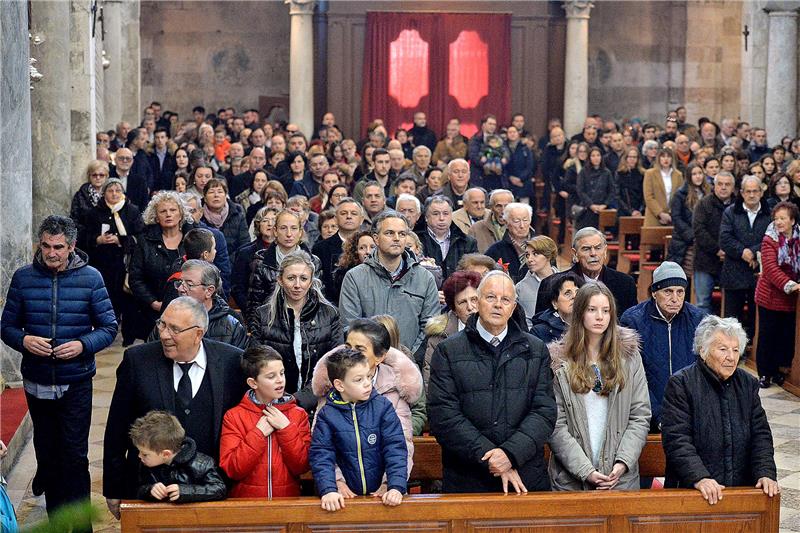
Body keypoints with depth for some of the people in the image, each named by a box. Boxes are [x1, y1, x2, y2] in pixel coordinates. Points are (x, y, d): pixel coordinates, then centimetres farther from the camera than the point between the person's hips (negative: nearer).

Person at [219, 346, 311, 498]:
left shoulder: (298, 414, 7)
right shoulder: (233, 417, 4)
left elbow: (302, 467, -1)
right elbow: (231, 470, -5)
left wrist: (286, 428, -7)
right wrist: (259, 433, -8)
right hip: (247, 501, 0)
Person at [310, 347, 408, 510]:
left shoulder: (383, 407, 2)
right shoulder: (327, 415, 1)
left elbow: (395, 449, -3)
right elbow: (321, 455, -5)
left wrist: (396, 487, -17)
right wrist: (328, 490, -21)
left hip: (381, 494, 0)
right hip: (346, 497, 0)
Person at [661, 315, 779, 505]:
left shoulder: (748, 384, 13)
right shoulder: (680, 384, -3)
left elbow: (761, 434, 12)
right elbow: (676, 439, -10)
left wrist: (766, 474, -4)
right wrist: (699, 478, -22)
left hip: (742, 488, 4)